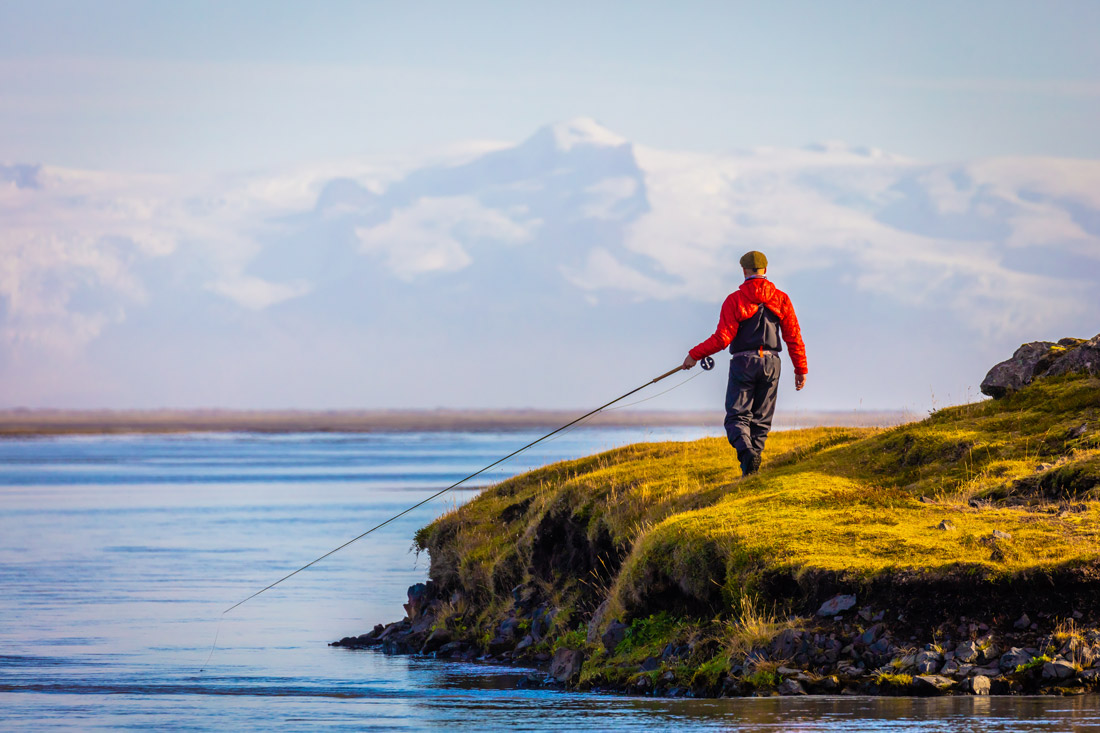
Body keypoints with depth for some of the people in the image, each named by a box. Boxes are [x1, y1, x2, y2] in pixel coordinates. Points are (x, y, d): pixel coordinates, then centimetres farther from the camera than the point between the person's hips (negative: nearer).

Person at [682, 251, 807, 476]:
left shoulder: (735, 300, -4)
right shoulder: (781, 299, 6)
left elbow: (722, 338, -10)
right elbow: (794, 337, 4)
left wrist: (694, 355, 2)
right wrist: (801, 369, 11)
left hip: (743, 363, -3)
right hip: (771, 363, 3)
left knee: (737, 416, -1)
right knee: (761, 419, 10)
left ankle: (747, 452, -29)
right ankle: (752, 471, 6)